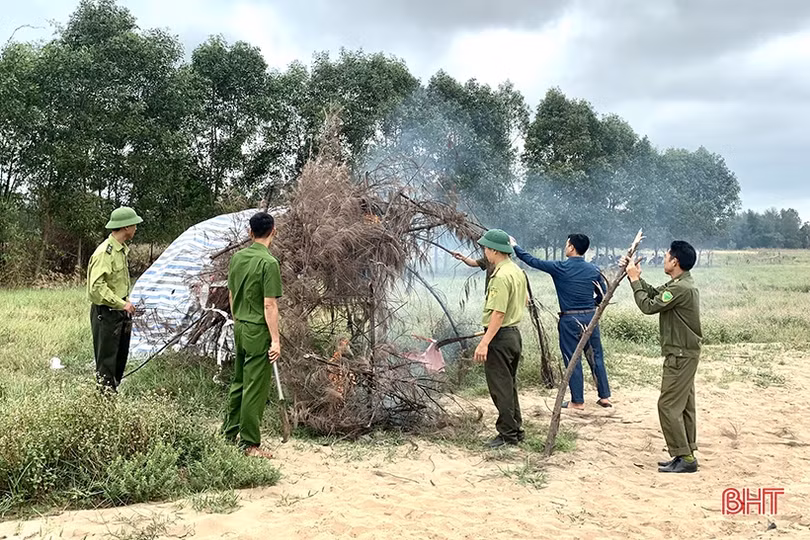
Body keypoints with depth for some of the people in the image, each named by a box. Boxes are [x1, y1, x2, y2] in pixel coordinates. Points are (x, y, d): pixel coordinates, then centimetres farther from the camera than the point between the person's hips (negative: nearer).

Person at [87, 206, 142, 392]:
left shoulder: (122, 250, 11)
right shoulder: (105, 252, -19)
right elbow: (97, 286, -26)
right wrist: (122, 304, -24)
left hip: (121, 312, 10)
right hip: (106, 314, -10)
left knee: (121, 356, 16)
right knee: (107, 359, -1)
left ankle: (115, 390, 28)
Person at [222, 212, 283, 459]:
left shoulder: (237, 257, 6)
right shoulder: (269, 263, -16)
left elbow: (231, 295, 13)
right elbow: (269, 305, -19)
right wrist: (275, 339, -16)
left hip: (239, 329, 8)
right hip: (259, 332, -7)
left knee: (238, 382, 19)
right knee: (255, 389, 1)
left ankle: (229, 432, 31)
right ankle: (249, 443, 10)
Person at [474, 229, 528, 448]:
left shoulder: (501, 277, -21)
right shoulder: (517, 271, 10)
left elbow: (498, 314, -25)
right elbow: (525, 300, 25)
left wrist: (484, 343, -26)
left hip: (500, 336, -10)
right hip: (514, 333, 10)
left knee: (500, 388, -1)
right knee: (509, 385, 18)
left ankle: (508, 434, 6)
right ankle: (516, 430, 26)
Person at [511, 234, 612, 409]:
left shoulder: (560, 268, -10)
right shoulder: (593, 270, 2)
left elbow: (533, 261, -4)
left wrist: (515, 246, 8)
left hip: (569, 320, -4)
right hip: (590, 317, 4)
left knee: (573, 360, 4)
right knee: (596, 357, 13)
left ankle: (577, 401, 10)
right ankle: (605, 396, 19)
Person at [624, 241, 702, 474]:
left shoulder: (680, 288, -22)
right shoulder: (680, 284, 10)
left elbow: (648, 306, -20)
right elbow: (654, 294, 20)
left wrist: (634, 279, -11)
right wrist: (637, 277, 11)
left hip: (680, 355, -10)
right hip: (684, 354, 10)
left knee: (668, 405, -6)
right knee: (683, 405, 13)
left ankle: (685, 457, -1)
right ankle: (687, 455, 19)